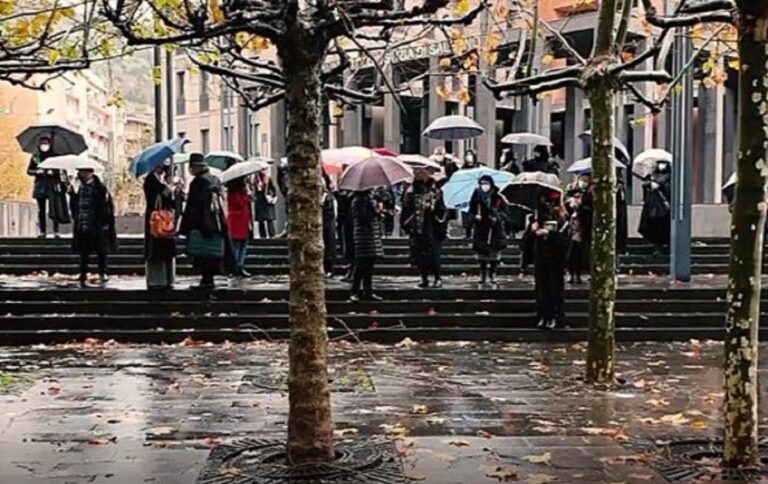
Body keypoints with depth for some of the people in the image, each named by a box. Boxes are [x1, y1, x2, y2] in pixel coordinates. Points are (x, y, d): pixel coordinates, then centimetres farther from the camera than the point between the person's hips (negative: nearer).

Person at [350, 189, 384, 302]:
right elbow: (362, 216, -18)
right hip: (363, 234, -8)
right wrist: (376, 211, -13)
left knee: (369, 265, 10)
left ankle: (368, 292, 15)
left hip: (374, 235, 8)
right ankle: (354, 292, -4)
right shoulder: (358, 200, -9)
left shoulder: (371, 199, 17)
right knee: (361, 265, -9)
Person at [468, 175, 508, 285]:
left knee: (495, 252, 1)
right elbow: (471, 211, 9)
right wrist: (475, 216, -12)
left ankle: (492, 275, 12)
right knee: (482, 252, 2)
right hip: (481, 229, 1)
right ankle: (483, 275, 12)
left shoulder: (498, 197, -3)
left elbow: (505, 210, 4)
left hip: (495, 228, -1)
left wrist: (498, 217, -13)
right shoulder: (477, 196, 0)